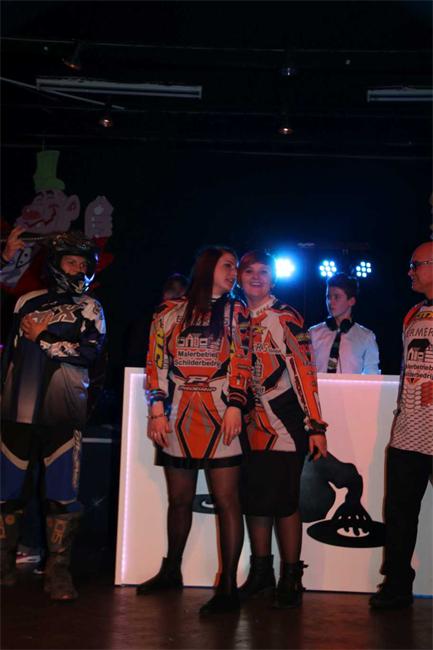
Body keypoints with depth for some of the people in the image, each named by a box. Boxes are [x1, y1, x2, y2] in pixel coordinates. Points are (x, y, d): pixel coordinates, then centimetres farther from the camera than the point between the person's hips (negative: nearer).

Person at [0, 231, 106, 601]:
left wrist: (41, 340, -8)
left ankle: (58, 570, 4)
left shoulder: (90, 308, 7)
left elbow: (90, 351, -9)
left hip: (62, 412, -2)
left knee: (63, 494, -4)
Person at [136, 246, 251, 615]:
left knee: (226, 500, -5)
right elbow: (157, 364, 7)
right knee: (179, 499, 12)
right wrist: (158, 411, 0)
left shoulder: (236, 312, 9)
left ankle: (229, 587, 1)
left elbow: (242, 364, 1)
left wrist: (235, 407, -10)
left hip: (220, 417, -2)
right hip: (178, 418, 2)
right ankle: (171, 572, 30)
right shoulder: (171, 313, 10)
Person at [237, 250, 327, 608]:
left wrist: (316, 426, -16)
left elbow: (305, 372, -11)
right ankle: (261, 573, 25)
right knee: (253, 498, 11)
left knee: (284, 500, -2)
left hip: (285, 423, -6)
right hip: (252, 424, 6)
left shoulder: (284, 317, -6)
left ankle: (291, 579, 11)